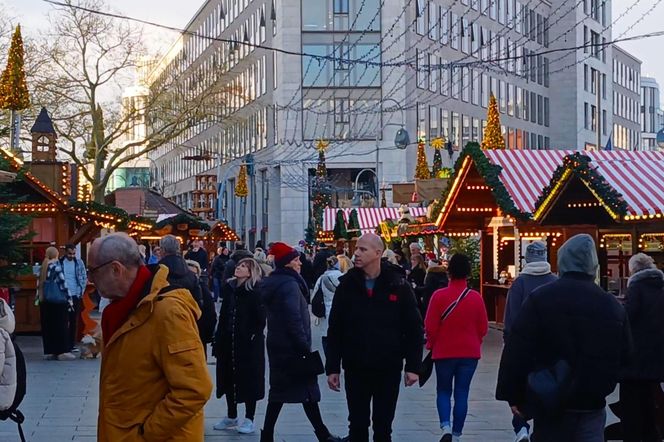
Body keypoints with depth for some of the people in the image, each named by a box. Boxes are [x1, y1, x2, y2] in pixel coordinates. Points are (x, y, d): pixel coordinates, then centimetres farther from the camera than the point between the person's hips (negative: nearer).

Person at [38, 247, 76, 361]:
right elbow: (63, 283, -10)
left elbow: (39, 284, 8)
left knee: (47, 326, 9)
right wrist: (69, 299, -5)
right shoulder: (56, 266, -8)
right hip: (58, 300, -6)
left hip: (45, 301, 6)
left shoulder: (43, 267, 8)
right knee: (61, 326, -1)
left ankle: (49, 351, 11)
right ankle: (63, 351, -1)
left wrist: (39, 297, 13)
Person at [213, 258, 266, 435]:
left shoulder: (256, 292, -10)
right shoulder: (230, 288, 8)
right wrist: (219, 338, 7)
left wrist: (253, 336, -14)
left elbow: (260, 320, -12)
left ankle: (249, 419, 11)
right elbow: (223, 316, 11)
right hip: (229, 342, 6)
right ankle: (231, 416, 25)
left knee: (248, 378, 1)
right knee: (229, 377, 12)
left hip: (248, 344, -6)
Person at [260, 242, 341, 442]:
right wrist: (305, 347, -20)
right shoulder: (290, 284, -17)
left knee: (278, 389, 11)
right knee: (308, 390, -1)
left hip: (277, 345, 9)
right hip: (292, 346, -9)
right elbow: (294, 319, -23)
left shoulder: (272, 283, 13)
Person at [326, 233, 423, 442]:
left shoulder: (398, 284, -5)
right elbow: (335, 329, 2)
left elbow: (414, 328, -3)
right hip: (355, 369, 1)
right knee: (358, 425, 8)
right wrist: (332, 368, 0)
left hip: (389, 369, -1)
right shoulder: (347, 284, 0)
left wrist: (413, 366, -7)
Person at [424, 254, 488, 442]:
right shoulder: (476, 298, -7)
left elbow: (430, 327, -9)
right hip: (470, 353, 1)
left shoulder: (439, 296, -13)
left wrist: (431, 345, 9)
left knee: (443, 391, 13)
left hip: (444, 352, -1)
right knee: (462, 393, 9)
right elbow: (483, 328, 0)